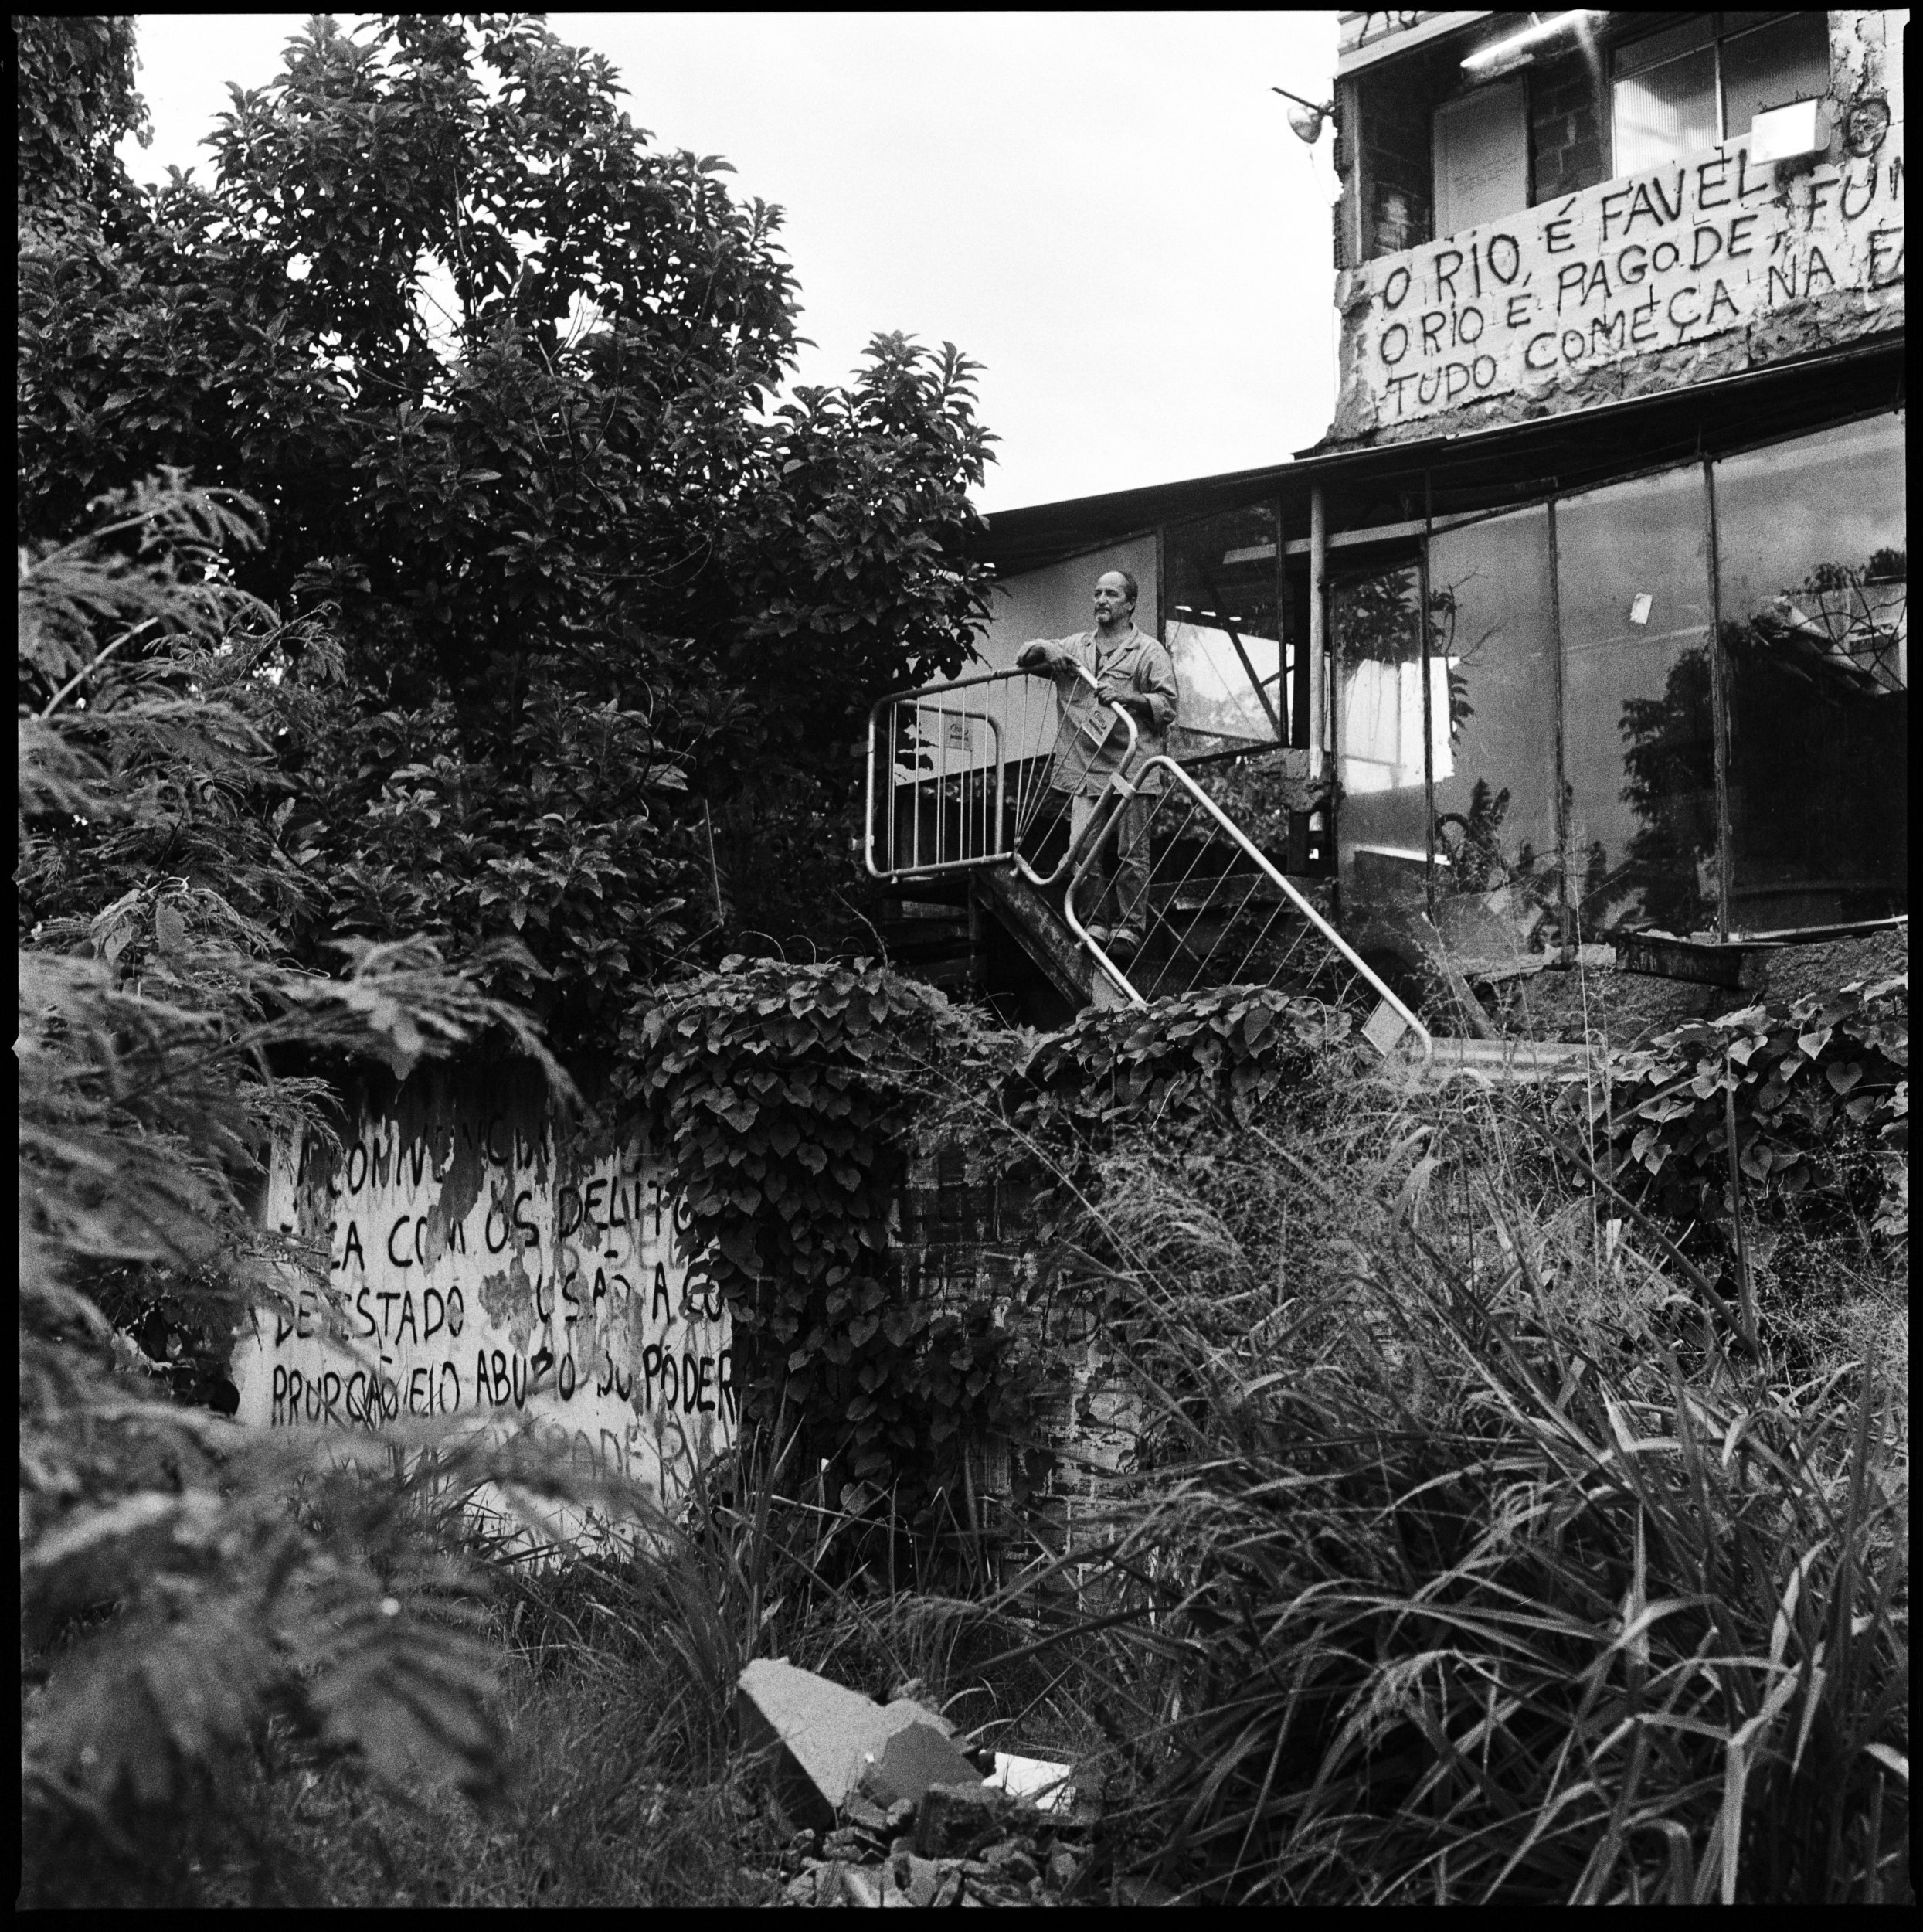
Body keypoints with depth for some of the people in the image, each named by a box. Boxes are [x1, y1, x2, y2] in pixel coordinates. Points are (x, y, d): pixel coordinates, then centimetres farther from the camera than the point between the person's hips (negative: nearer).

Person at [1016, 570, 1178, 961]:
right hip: (1084, 769, 4)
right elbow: (1025, 659, 22)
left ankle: (1129, 930, 5)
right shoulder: (1075, 647, 18)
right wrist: (1046, 649, 0)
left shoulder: (1149, 652, 5)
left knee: (1130, 853, -2)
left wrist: (1126, 697, -18)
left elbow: (1169, 704, -3)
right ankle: (1095, 926, 6)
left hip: (1131, 768, -3)